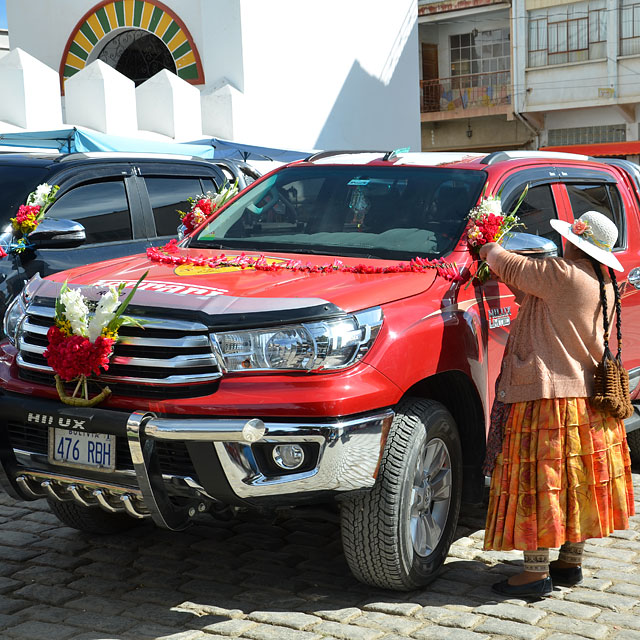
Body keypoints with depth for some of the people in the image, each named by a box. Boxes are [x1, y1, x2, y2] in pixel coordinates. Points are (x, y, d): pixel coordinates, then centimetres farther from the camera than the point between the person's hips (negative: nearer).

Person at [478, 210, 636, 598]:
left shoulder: (562, 274, -16)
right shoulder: (605, 286, 10)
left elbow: (512, 267, -9)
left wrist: (490, 250, 12)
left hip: (546, 393, -9)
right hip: (588, 395, 9)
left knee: (536, 481, -3)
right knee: (575, 479, 15)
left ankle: (537, 573, 1)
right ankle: (571, 564, 24)